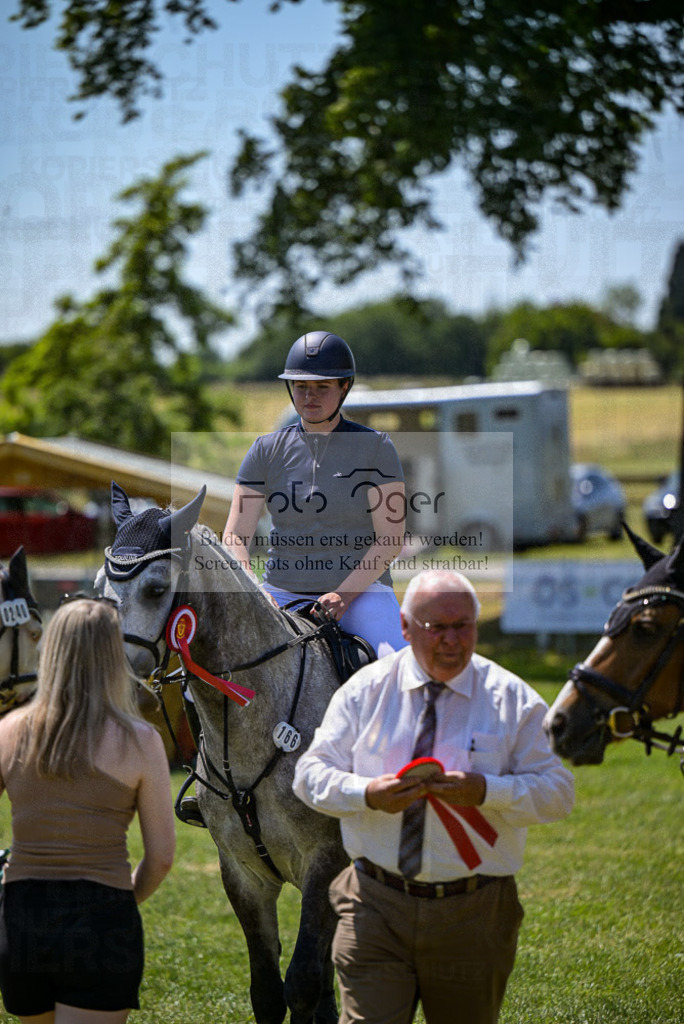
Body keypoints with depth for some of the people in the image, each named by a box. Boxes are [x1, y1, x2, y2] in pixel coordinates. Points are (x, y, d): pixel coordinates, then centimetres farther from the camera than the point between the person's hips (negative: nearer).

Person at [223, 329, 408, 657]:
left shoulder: (375, 447, 2)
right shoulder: (267, 451, 8)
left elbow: (391, 539, -6)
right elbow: (235, 536, 3)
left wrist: (343, 595, -19)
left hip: (361, 590, -2)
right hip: (283, 592, 2)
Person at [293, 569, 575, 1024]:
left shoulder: (512, 699, 0)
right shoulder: (365, 690, 4)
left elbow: (557, 791, -4)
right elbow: (311, 774, 4)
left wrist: (485, 792, -22)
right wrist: (368, 795, -17)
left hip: (472, 916, 0)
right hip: (376, 905, 0)